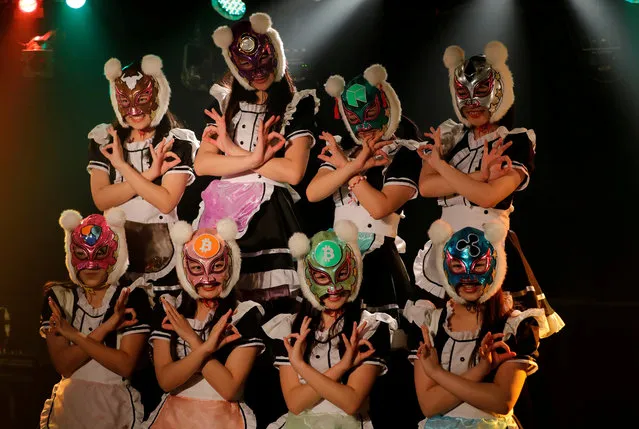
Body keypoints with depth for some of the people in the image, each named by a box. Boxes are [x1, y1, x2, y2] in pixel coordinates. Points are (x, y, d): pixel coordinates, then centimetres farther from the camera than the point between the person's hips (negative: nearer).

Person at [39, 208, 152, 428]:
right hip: (68, 404, 2)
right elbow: (64, 365, -9)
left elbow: (125, 365, -15)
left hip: (116, 406, -2)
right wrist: (105, 329, -20)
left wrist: (74, 335, -19)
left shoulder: (133, 297, -8)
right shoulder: (58, 297, 0)